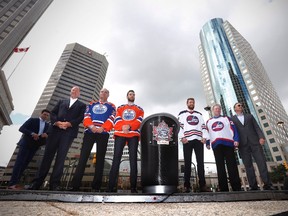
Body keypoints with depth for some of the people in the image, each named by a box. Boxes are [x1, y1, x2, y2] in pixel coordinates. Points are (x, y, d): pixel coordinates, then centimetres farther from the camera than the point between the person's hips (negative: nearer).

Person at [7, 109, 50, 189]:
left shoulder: (47, 125, 11)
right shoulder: (32, 120, 2)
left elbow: (48, 135, 8)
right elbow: (21, 128, -7)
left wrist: (46, 136, -16)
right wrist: (32, 133, -22)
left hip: (35, 146, 4)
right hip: (26, 143, -4)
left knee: (25, 164, 4)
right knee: (19, 162, -8)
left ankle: (15, 183, 9)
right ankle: (12, 184, -6)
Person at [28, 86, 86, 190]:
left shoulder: (82, 105, 17)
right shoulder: (61, 101, 24)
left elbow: (81, 118, 2)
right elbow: (53, 113, 12)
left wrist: (68, 123, -14)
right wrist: (57, 122, -8)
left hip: (69, 132, -2)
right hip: (55, 130, 2)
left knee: (61, 157, -5)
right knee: (48, 155, 2)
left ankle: (54, 183, -1)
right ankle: (37, 182, 9)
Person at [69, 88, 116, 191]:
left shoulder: (111, 106, 15)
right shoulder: (92, 104, 21)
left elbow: (111, 119, -1)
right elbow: (86, 115, 7)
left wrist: (102, 128, -16)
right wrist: (91, 126, -12)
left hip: (103, 133, -1)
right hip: (89, 132, 2)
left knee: (100, 158, 0)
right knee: (83, 157, -3)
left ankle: (96, 186, 6)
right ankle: (75, 185, 2)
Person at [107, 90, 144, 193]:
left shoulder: (139, 109, 18)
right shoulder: (120, 108, 21)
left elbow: (139, 121, 1)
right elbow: (117, 120, 5)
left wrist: (129, 126, -16)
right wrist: (123, 127, -15)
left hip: (133, 135, 0)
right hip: (120, 134, 1)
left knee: (133, 159, -3)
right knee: (116, 158, -5)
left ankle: (133, 187, 2)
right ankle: (111, 187, -1)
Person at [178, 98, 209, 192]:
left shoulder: (199, 114, 24)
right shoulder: (182, 114, 13)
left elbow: (203, 126, 15)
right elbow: (179, 126, 1)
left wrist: (204, 137, 0)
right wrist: (182, 137, -11)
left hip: (199, 140, 3)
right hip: (187, 140, -3)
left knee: (200, 162, 1)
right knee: (187, 163, -2)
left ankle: (202, 185, 6)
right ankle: (187, 186, 2)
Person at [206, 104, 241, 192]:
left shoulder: (226, 118, 17)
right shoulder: (208, 122, 21)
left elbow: (233, 129, 5)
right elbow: (207, 133, 15)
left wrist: (236, 139, -10)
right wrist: (207, 143, 3)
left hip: (228, 143, -1)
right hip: (216, 145, 2)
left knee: (232, 166, -3)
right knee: (220, 167, 2)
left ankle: (237, 188, 2)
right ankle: (223, 189, 5)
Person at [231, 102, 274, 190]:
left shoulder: (249, 116, 20)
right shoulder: (231, 119, 12)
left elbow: (257, 127, 10)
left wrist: (261, 137, -5)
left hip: (254, 142, 2)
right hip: (243, 144, -2)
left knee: (262, 162, -5)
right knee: (248, 165, -2)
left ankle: (267, 184, 1)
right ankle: (253, 186, 1)